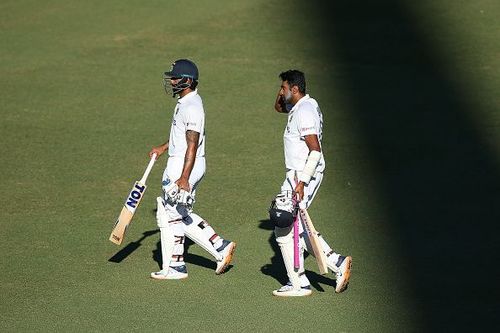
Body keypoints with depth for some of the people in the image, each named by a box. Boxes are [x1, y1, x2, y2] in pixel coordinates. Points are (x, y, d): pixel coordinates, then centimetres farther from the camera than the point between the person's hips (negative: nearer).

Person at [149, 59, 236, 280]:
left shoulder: (192, 107, -20)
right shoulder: (185, 102, 12)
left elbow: (192, 145, -25)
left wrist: (184, 177, -28)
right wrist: (164, 148, 35)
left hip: (185, 166, -11)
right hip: (179, 163, 11)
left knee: (170, 215, -1)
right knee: (181, 215, 16)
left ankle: (174, 267, 7)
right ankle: (220, 248, 15)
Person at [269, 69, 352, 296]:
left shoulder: (304, 112, -18)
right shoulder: (300, 106, 13)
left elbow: (315, 150, -24)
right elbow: (279, 108, 35)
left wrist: (301, 182, -28)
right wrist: (282, 96, 12)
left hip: (303, 175, -10)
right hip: (298, 174, 10)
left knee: (285, 229, -5)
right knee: (296, 228, 15)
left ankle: (298, 284, 0)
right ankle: (337, 263, 11)